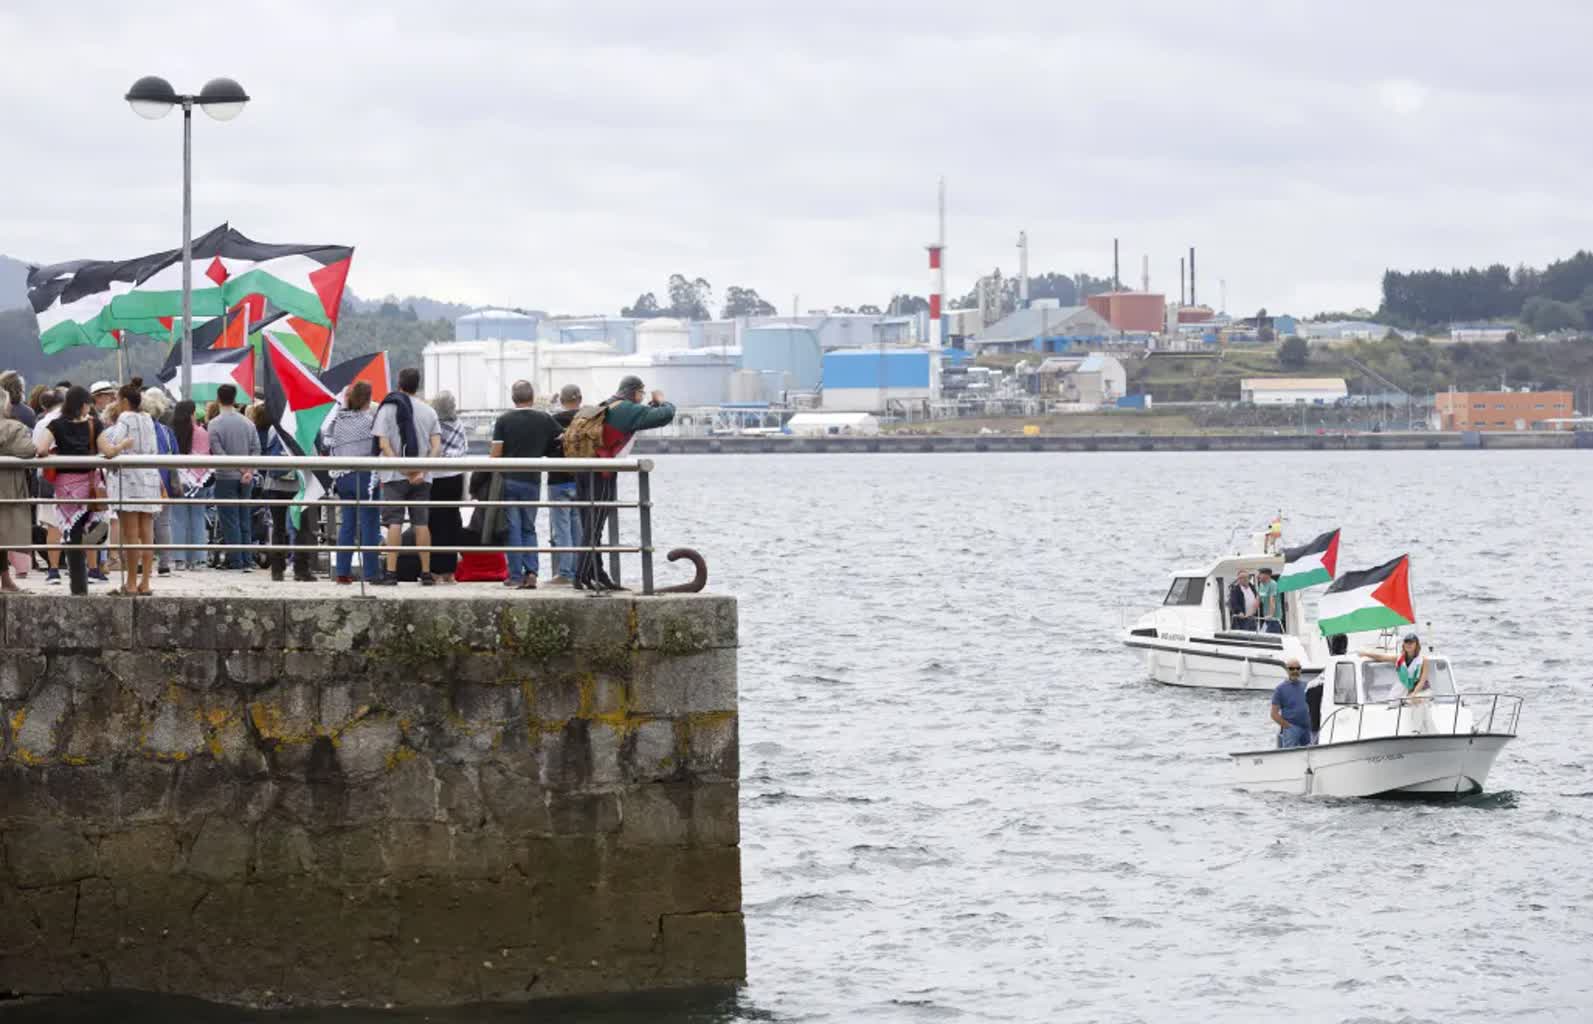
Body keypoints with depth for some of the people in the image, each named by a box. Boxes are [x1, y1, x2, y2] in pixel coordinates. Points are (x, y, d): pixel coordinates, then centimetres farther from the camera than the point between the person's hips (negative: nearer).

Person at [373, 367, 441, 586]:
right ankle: (426, 573, 7)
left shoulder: (388, 409, 0)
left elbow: (383, 444, -10)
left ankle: (391, 572, -13)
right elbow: (436, 446, -1)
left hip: (395, 476, -3)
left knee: (394, 522, -5)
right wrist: (423, 470, -8)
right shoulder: (428, 411, 9)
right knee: (421, 522, 6)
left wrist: (401, 469, -12)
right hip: (422, 478, 3)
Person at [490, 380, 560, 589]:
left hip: (509, 480, -2)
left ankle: (516, 575, 0)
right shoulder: (545, 420, 1)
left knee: (513, 529, 3)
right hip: (532, 480, 2)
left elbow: (495, 454, -6)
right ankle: (531, 571, -3)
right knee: (529, 528, 12)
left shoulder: (504, 420, -4)